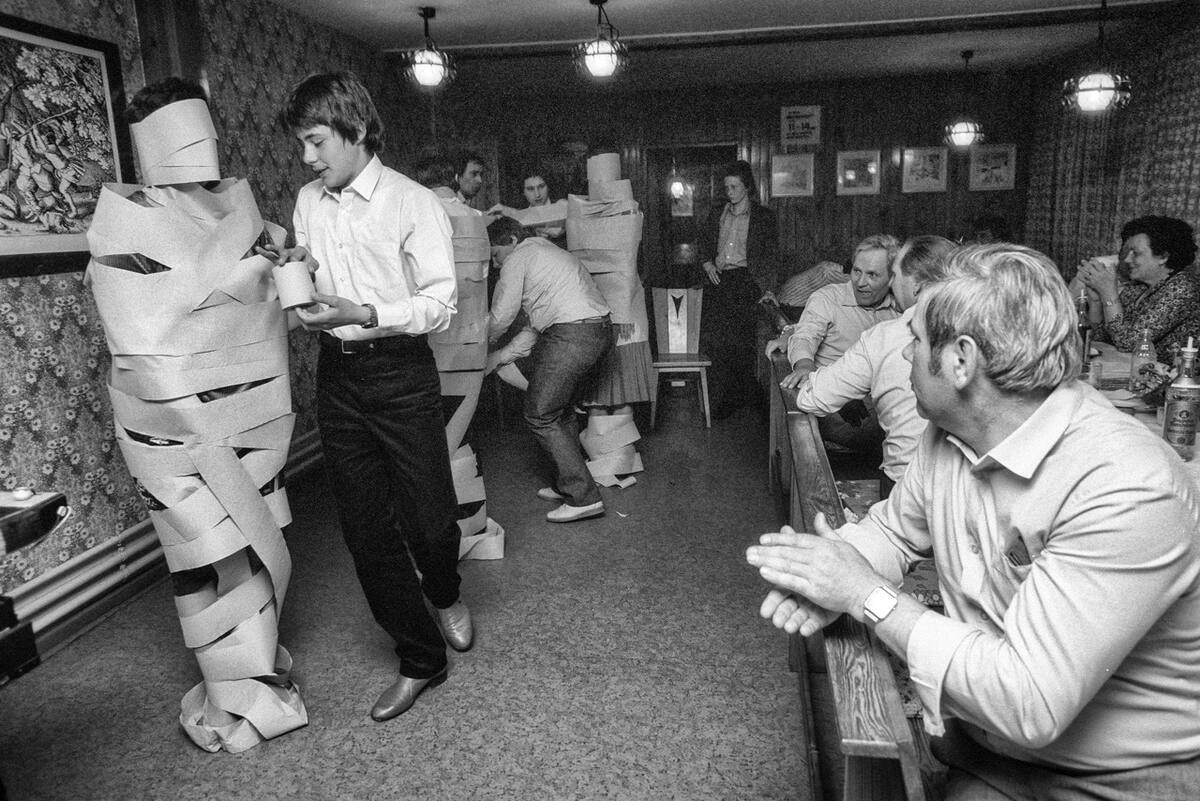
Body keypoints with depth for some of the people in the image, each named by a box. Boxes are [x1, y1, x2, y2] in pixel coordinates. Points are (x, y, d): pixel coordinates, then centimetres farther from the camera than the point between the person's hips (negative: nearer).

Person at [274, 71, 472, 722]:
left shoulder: (412, 203, -7)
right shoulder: (308, 203, 11)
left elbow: (441, 302, -12)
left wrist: (365, 313, -23)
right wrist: (298, 269, -1)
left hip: (400, 373, -5)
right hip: (337, 375, 5)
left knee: (430, 521, -2)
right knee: (366, 531, 6)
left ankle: (445, 595, 37)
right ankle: (421, 659, 22)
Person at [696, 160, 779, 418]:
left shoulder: (763, 216, 7)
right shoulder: (717, 214, 18)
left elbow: (771, 255, 4)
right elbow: (702, 241, 27)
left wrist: (769, 288, -6)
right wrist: (707, 263, 7)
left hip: (746, 281, -3)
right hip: (718, 279, 3)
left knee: (741, 341, -9)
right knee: (712, 337, -11)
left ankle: (737, 398, 1)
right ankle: (717, 399, -3)